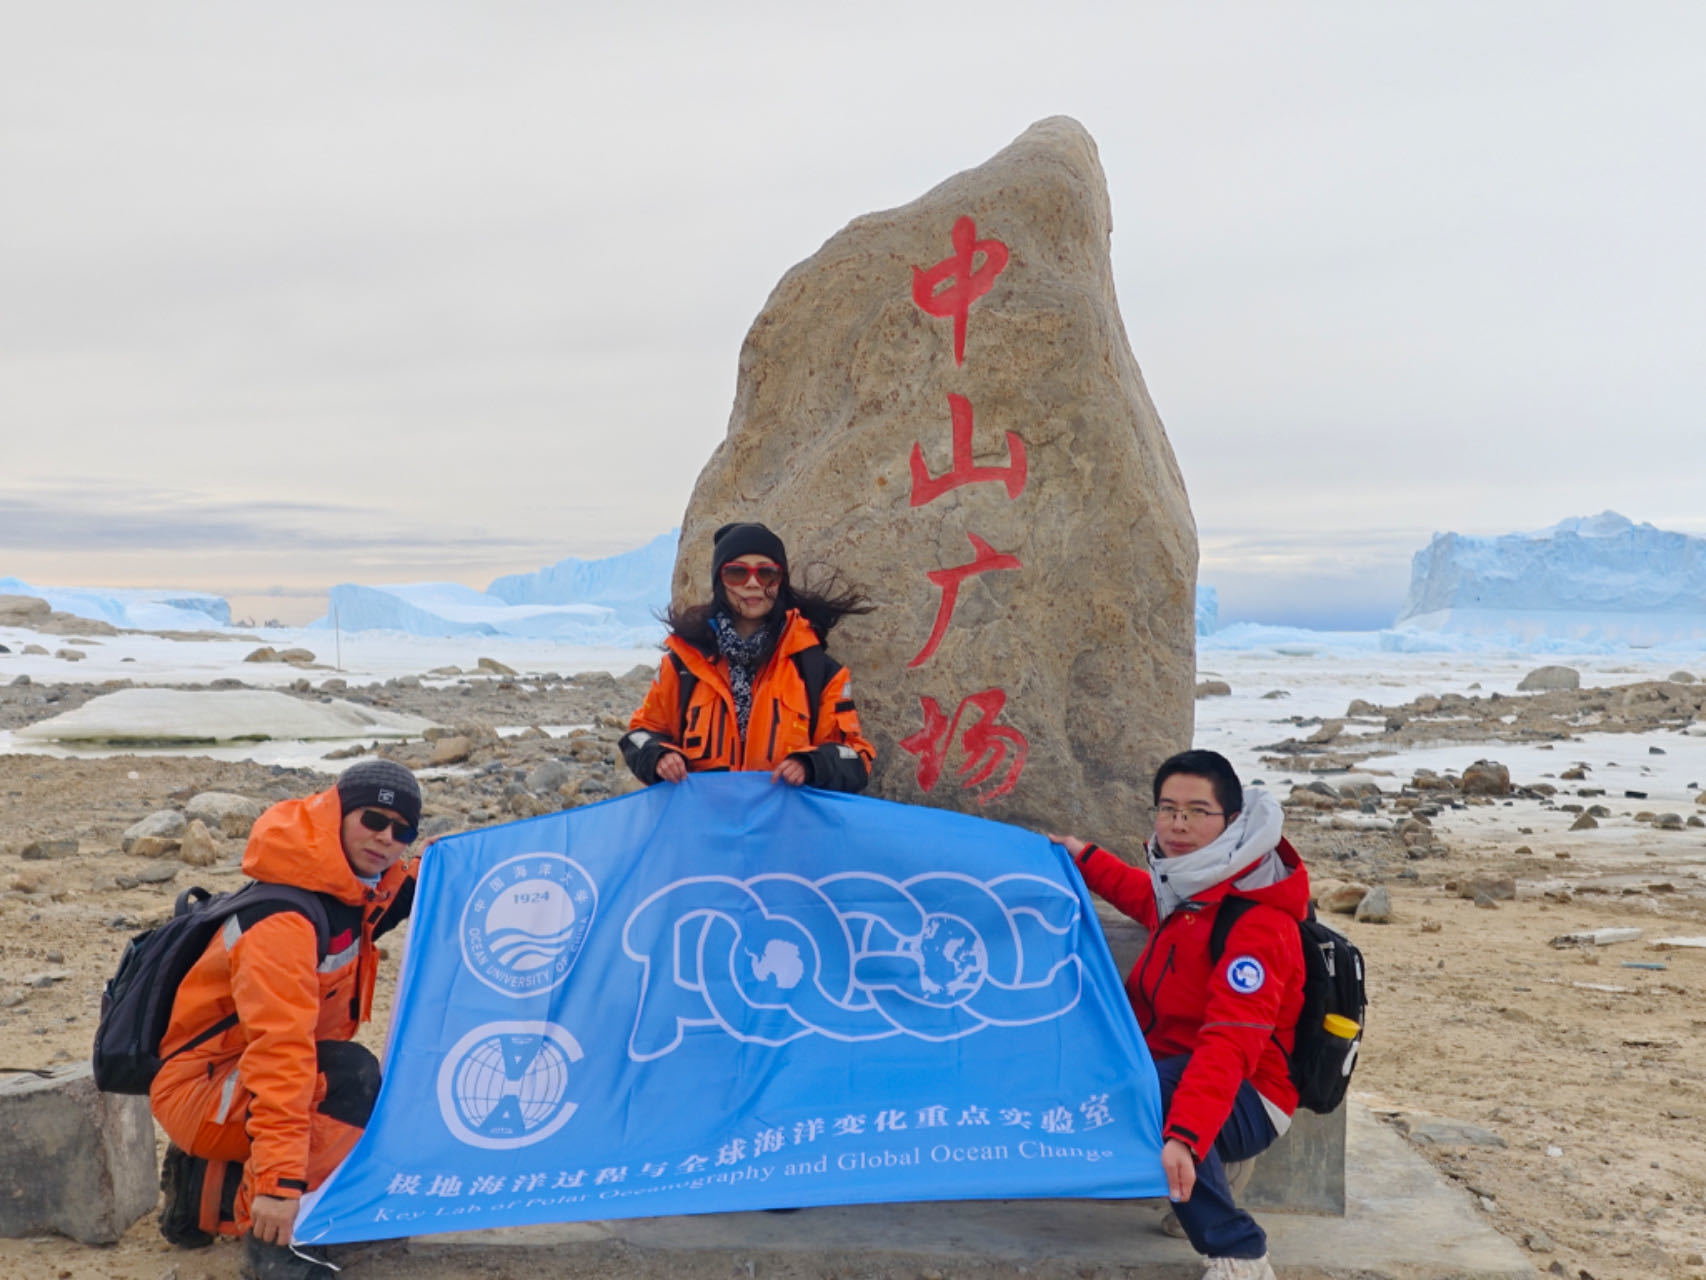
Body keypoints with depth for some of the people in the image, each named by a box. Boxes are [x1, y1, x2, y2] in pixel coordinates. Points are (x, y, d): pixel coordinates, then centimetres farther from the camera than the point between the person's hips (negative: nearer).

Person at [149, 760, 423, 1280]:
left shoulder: (353, 883, -3)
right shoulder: (284, 922, -30)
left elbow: (390, 896, 23)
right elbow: (281, 1048, -39)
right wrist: (281, 1180, -45)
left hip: (246, 1078, 9)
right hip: (198, 1088, -9)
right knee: (350, 1077, -31)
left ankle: (206, 1186, 13)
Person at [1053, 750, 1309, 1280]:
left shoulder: (1258, 924, -25)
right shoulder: (1190, 887, 2)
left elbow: (1229, 1046, -37)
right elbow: (1154, 900, 31)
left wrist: (1184, 1137, -49)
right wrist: (1085, 859, 33)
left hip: (1243, 1104, -9)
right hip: (1167, 1067, 9)